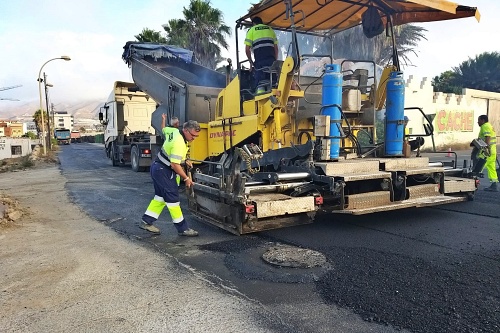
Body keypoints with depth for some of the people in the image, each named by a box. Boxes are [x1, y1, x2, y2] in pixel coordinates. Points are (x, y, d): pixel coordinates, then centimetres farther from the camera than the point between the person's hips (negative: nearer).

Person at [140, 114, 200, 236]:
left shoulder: (174, 131, 1)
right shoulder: (179, 142, -27)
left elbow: (164, 129, 24)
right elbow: (175, 164, -30)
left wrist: (163, 119, 45)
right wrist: (186, 178, -22)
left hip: (157, 167, 10)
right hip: (164, 171, -10)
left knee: (160, 196, 16)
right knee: (172, 198, -5)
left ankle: (147, 221, 23)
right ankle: (183, 228, 2)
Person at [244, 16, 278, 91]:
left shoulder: (251, 30, 13)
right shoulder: (270, 30, 23)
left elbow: (247, 49, 3)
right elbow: (276, 48, 16)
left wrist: (251, 62, 14)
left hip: (260, 61, -3)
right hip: (271, 60, 3)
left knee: (259, 82, -2)